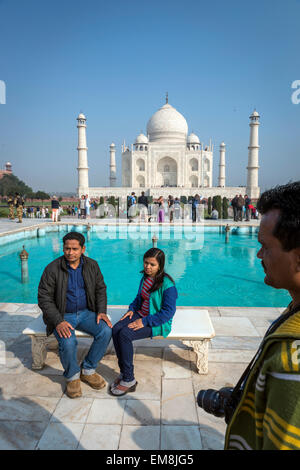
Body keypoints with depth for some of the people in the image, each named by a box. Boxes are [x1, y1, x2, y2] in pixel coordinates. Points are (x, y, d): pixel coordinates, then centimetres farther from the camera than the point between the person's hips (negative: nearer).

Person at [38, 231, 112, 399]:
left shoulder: (92, 265, -1)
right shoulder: (53, 269, -13)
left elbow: (101, 289, 8)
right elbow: (44, 298, -12)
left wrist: (101, 311, -7)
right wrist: (58, 322, -24)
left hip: (85, 312, 4)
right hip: (62, 316, -3)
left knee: (106, 330, -21)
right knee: (68, 342, -31)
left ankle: (88, 371, 1)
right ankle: (72, 377, 2)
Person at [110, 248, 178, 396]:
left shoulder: (167, 284, -19)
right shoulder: (145, 277, 5)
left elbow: (168, 312, -19)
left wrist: (145, 322, -22)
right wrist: (132, 308, 2)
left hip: (158, 322, -7)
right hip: (141, 314, 8)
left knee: (125, 334, -25)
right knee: (116, 329, -17)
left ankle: (129, 379, -11)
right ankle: (124, 372, -6)